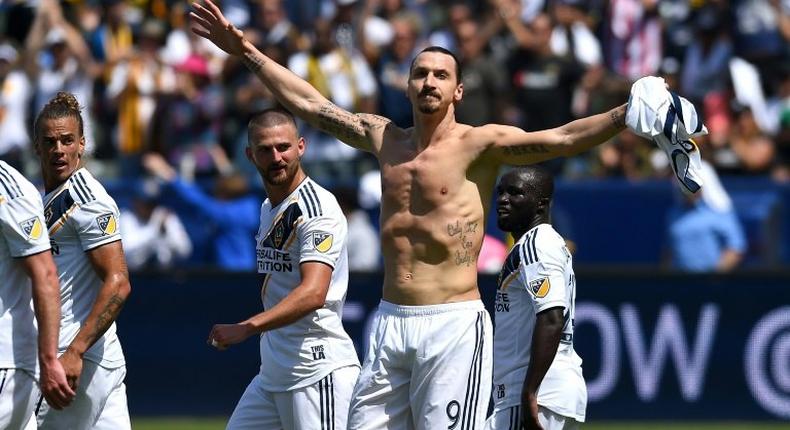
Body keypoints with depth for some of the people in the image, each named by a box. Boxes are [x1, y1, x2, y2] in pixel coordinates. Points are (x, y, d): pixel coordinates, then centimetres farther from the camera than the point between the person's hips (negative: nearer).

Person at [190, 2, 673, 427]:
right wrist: (246, 50, 26)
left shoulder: (479, 144, -3)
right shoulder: (385, 138, 13)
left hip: (454, 325, -6)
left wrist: (628, 113, -29)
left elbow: (563, 139, -15)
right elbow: (310, 104, 23)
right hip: (389, 322, 6)